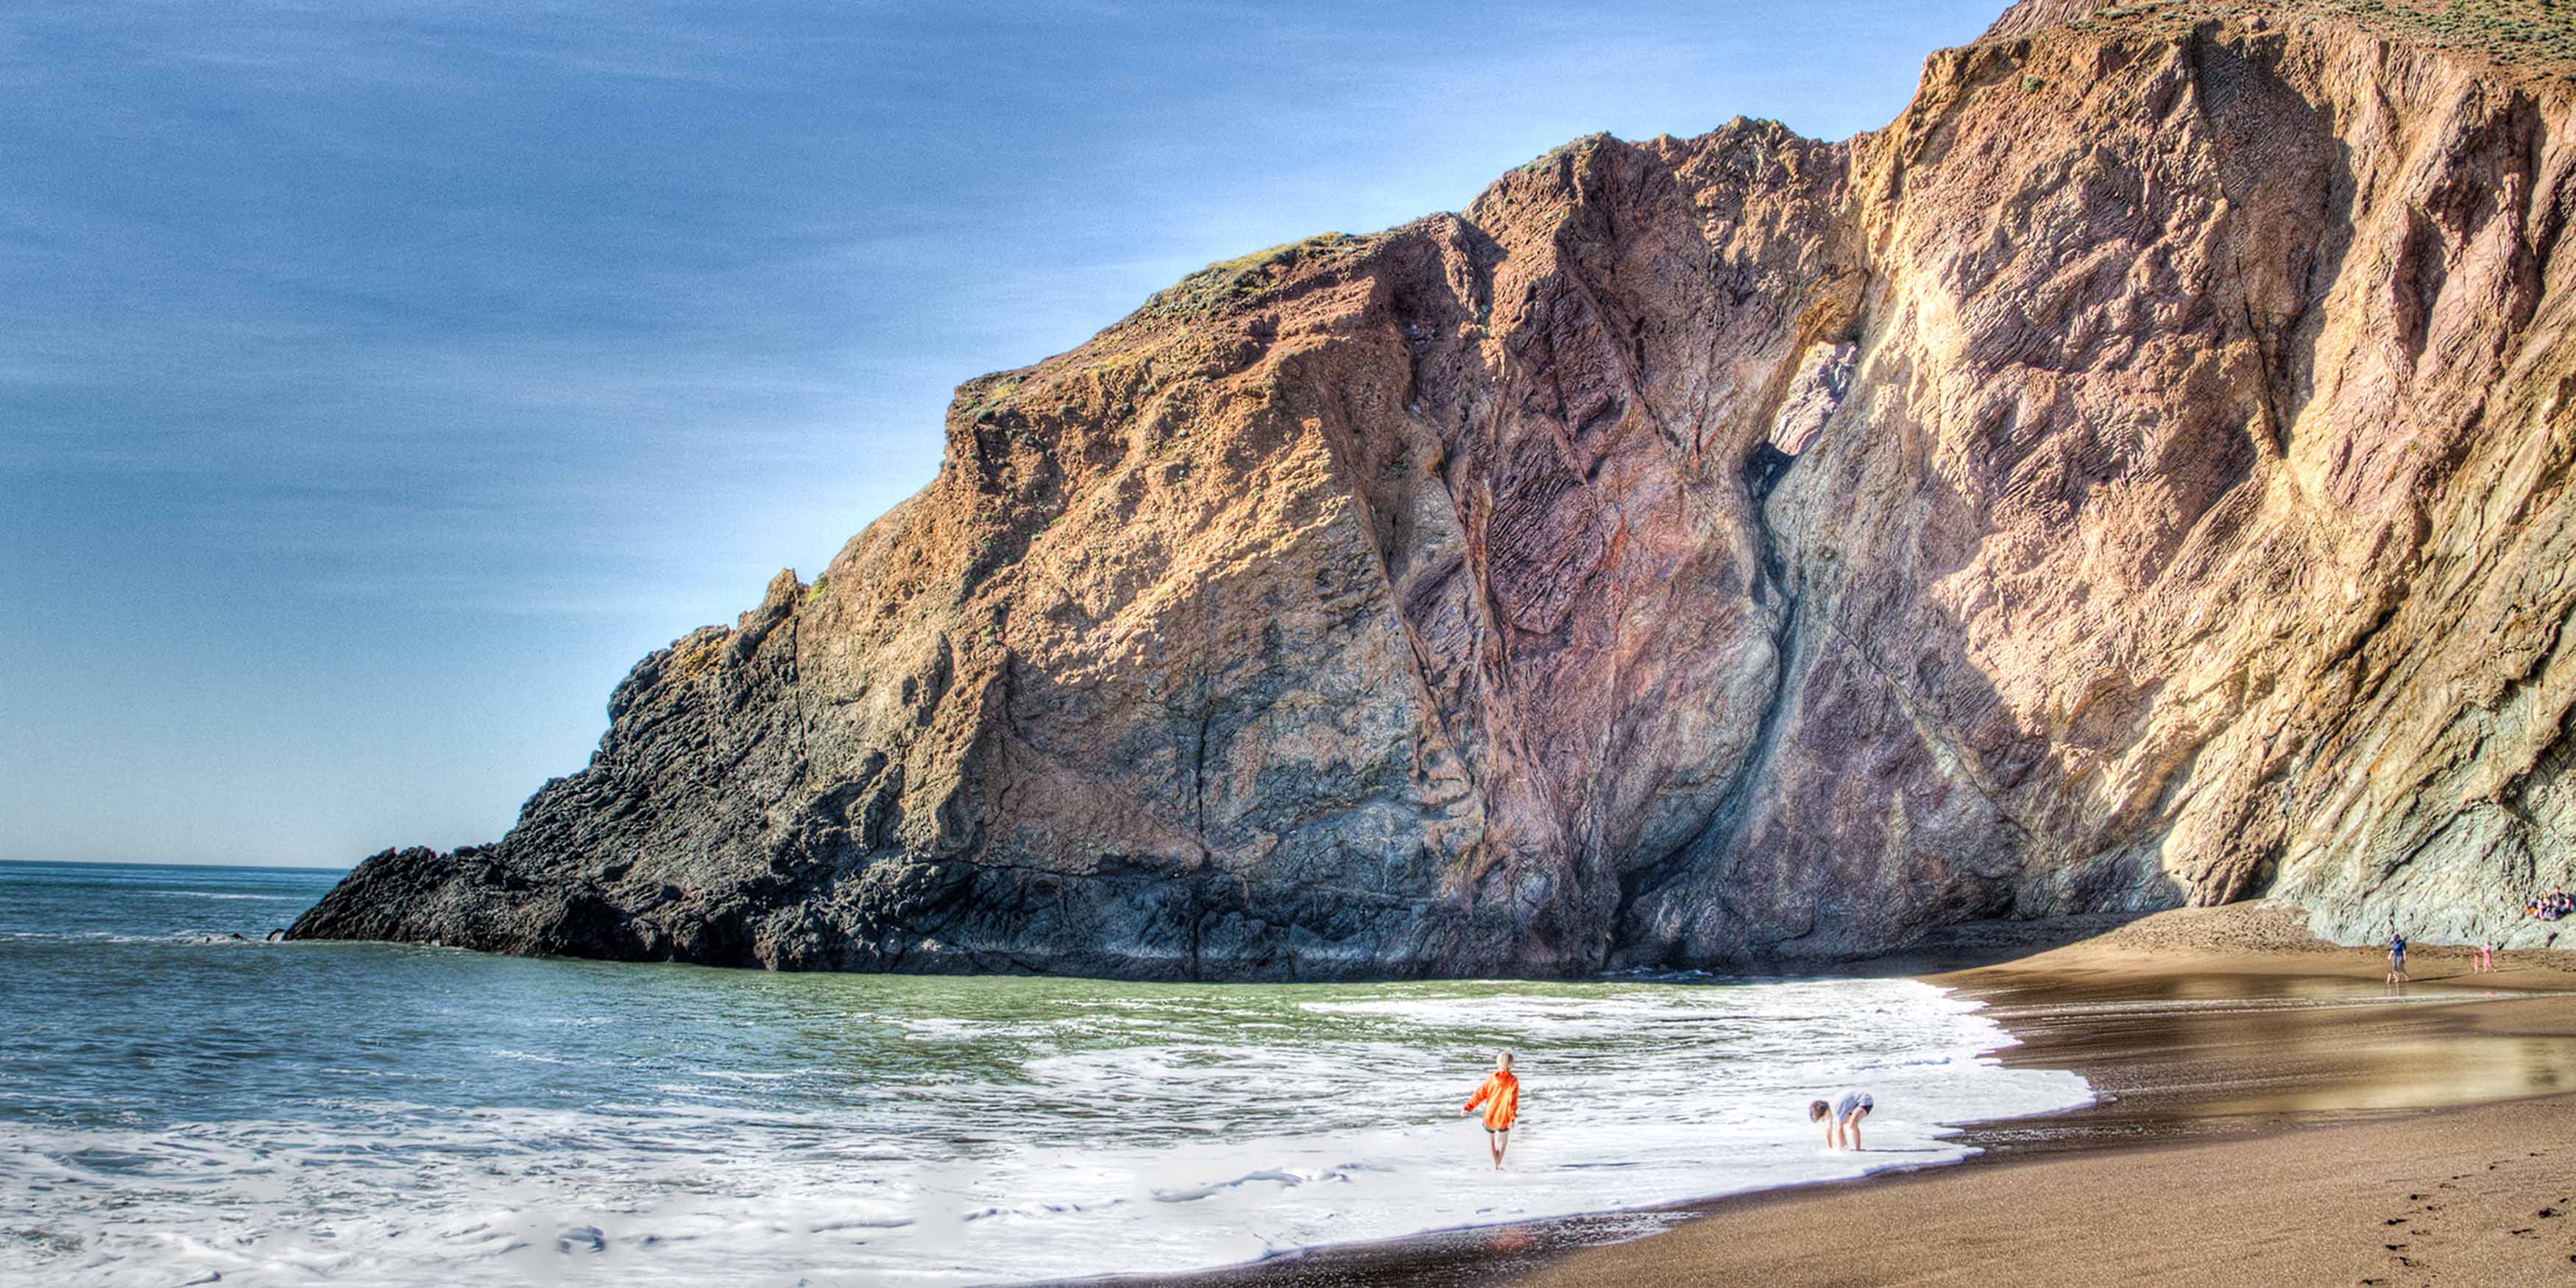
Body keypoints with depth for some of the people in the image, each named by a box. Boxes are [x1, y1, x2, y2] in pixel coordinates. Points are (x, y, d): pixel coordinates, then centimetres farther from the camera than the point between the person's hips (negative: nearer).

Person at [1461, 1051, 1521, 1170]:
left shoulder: (1491, 1078, -1)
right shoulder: (1513, 1081, -8)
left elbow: (1480, 1094, -1)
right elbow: (1513, 1099, -17)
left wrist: (1468, 1107, 4)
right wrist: (1512, 1118, -18)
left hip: (1489, 1117, 1)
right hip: (1503, 1118, -1)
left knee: (1490, 1136, 29)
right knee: (1504, 1134, 30)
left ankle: (1496, 1164, 24)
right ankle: (1499, 1163, 26)